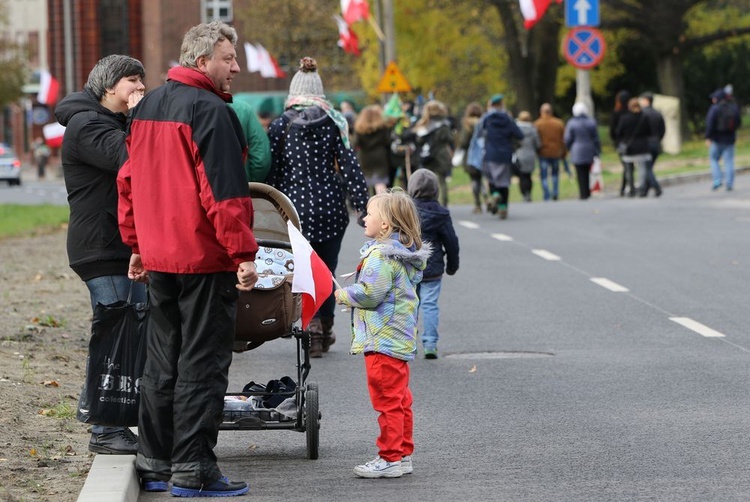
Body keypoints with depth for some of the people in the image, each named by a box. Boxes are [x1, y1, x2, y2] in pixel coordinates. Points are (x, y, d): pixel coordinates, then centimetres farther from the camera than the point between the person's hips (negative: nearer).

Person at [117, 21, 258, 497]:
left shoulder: (147, 107, 14)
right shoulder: (212, 113, -15)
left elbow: (129, 182, 19)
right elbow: (226, 191, -21)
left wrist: (138, 245, 24)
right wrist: (244, 253, -19)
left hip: (159, 257, 8)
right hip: (205, 260, -8)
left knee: (162, 361, 15)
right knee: (202, 364, -3)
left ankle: (155, 464, 19)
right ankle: (193, 471, -2)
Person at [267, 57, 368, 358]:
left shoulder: (281, 125, 0)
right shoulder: (334, 122, 1)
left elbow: (271, 171, 0)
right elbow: (348, 164, -3)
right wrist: (361, 203, -1)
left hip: (296, 206, -1)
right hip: (330, 206, 1)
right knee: (327, 269, 14)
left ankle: (312, 324, -15)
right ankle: (325, 329, 20)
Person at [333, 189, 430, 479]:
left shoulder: (381, 256, -19)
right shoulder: (404, 253, 12)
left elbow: (369, 294, -24)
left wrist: (342, 295, -7)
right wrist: (351, 294, 17)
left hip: (382, 341, -10)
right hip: (399, 339, 10)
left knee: (388, 400, -5)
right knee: (399, 399, 15)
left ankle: (390, 458, -1)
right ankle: (403, 454, 21)